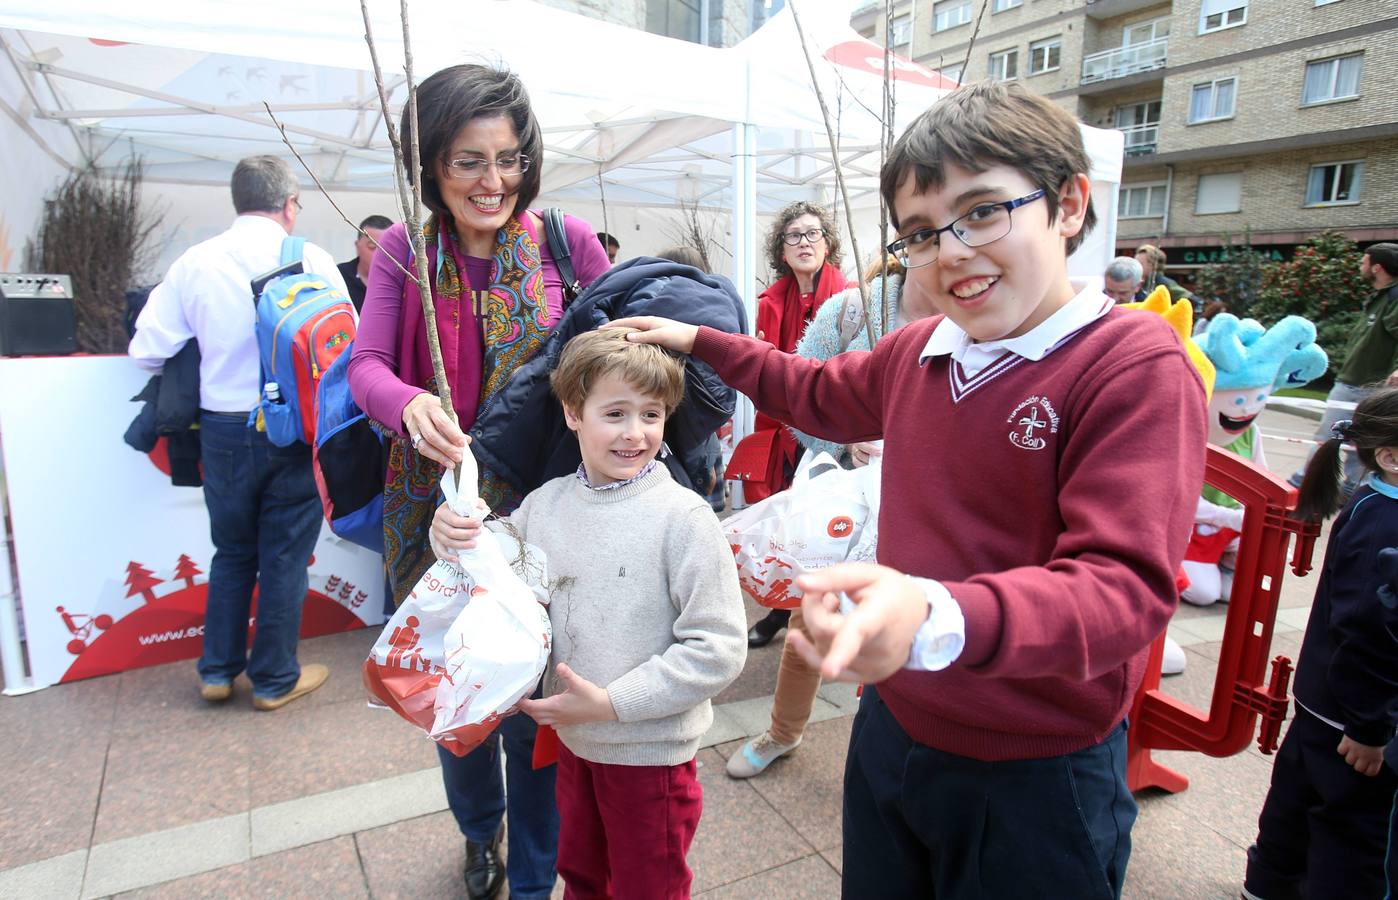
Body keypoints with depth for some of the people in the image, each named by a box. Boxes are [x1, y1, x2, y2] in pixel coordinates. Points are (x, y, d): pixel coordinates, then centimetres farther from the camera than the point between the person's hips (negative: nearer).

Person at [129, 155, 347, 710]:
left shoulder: (194, 263, -2)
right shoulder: (312, 261, -9)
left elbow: (148, 351, -3)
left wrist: (212, 358, 16)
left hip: (223, 429, 3)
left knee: (231, 551, 20)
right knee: (285, 555, 10)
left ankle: (217, 671, 30)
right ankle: (275, 679, 22)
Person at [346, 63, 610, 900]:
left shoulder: (566, 241, -4)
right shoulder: (405, 249, 0)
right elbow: (367, 363, -7)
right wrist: (410, 405, -30)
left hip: (537, 508, -2)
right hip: (436, 506, 3)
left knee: (533, 698, 6)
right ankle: (479, 831, 51)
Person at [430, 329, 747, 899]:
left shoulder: (682, 516, -21)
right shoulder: (544, 503, -6)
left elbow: (718, 650, -21)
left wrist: (610, 702, -22)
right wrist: (453, 537, -12)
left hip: (650, 752, -4)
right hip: (572, 742, 5)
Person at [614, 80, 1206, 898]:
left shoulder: (1137, 364, -20)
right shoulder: (914, 352, -1)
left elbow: (1126, 585, -29)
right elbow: (818, 392, 20)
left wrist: (939, 620, -45)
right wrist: (699, 341, 20)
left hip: (1036, 779, -5)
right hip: (890, 729, 6)